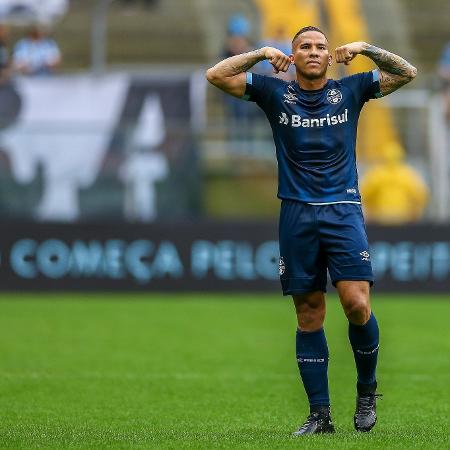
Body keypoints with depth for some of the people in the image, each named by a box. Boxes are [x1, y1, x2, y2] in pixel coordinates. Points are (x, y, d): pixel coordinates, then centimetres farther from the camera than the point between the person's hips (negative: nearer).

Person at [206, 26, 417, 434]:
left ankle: (367, 389, 8)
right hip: (297, 215, 1)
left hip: (343, 209, -1)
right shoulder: (275, 93, 9)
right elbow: (216, 75, 5)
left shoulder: (349, 90, 9)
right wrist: (263, 54, -2)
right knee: (309, 316, 1)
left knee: (356, 304, -15)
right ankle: (319, 414, 6)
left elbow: (407, 73, 8)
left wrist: (365, 48, -2)